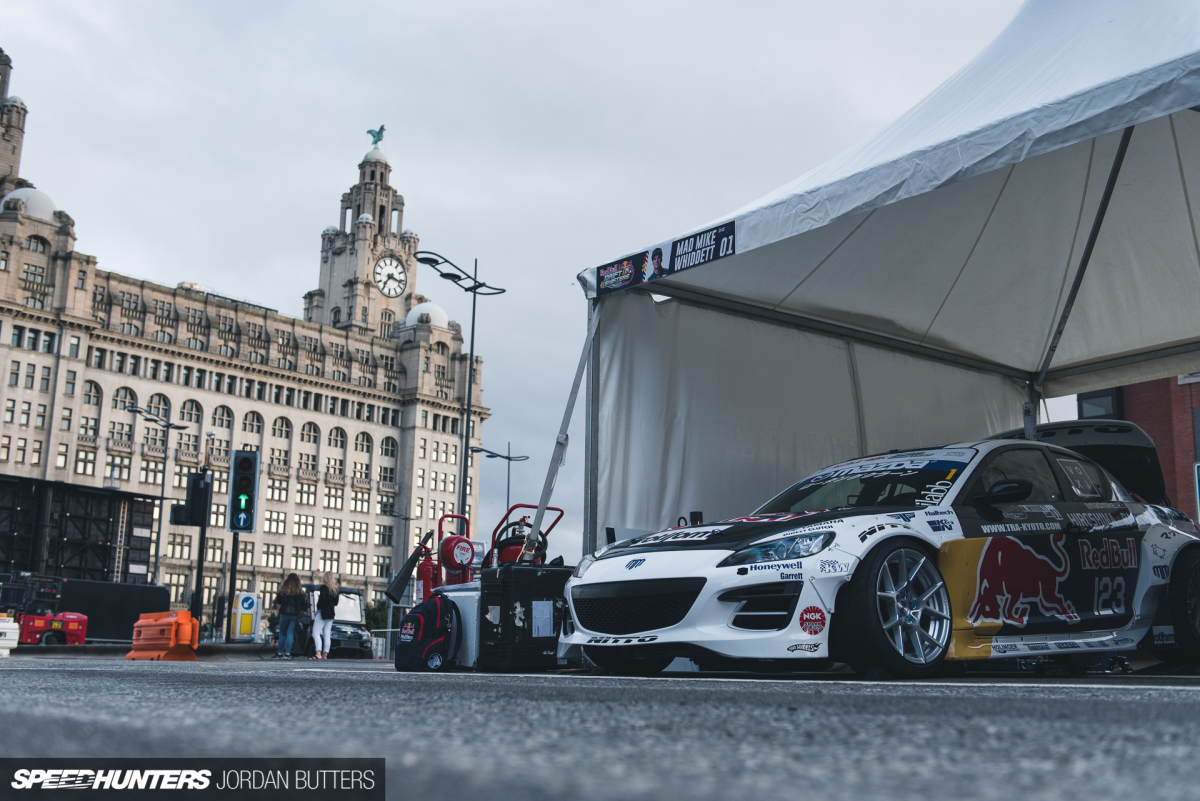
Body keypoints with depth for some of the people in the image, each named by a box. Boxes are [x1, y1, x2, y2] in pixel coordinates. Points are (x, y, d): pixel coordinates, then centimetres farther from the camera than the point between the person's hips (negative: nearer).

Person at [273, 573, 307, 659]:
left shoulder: (282, 590, -2)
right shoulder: (299, 591, -5)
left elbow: (278, 602, 7)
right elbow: (304, 604, -2)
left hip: (284, 614, 1)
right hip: (295, 615, -1)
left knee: (282, 634, 11)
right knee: (290, 633, 0)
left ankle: (280, 653, 13)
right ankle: (287, 653, -7)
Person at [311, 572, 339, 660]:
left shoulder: (324, 587, -10)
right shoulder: (335, 589, 10)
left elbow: (322, 597, -24)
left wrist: (319, 607, -11)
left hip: (322, 613, -7)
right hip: (331, 615, 7)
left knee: (316, 633, -6)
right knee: (327, 635, 8)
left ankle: (318, 652, -22)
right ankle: (325, 654, 5)